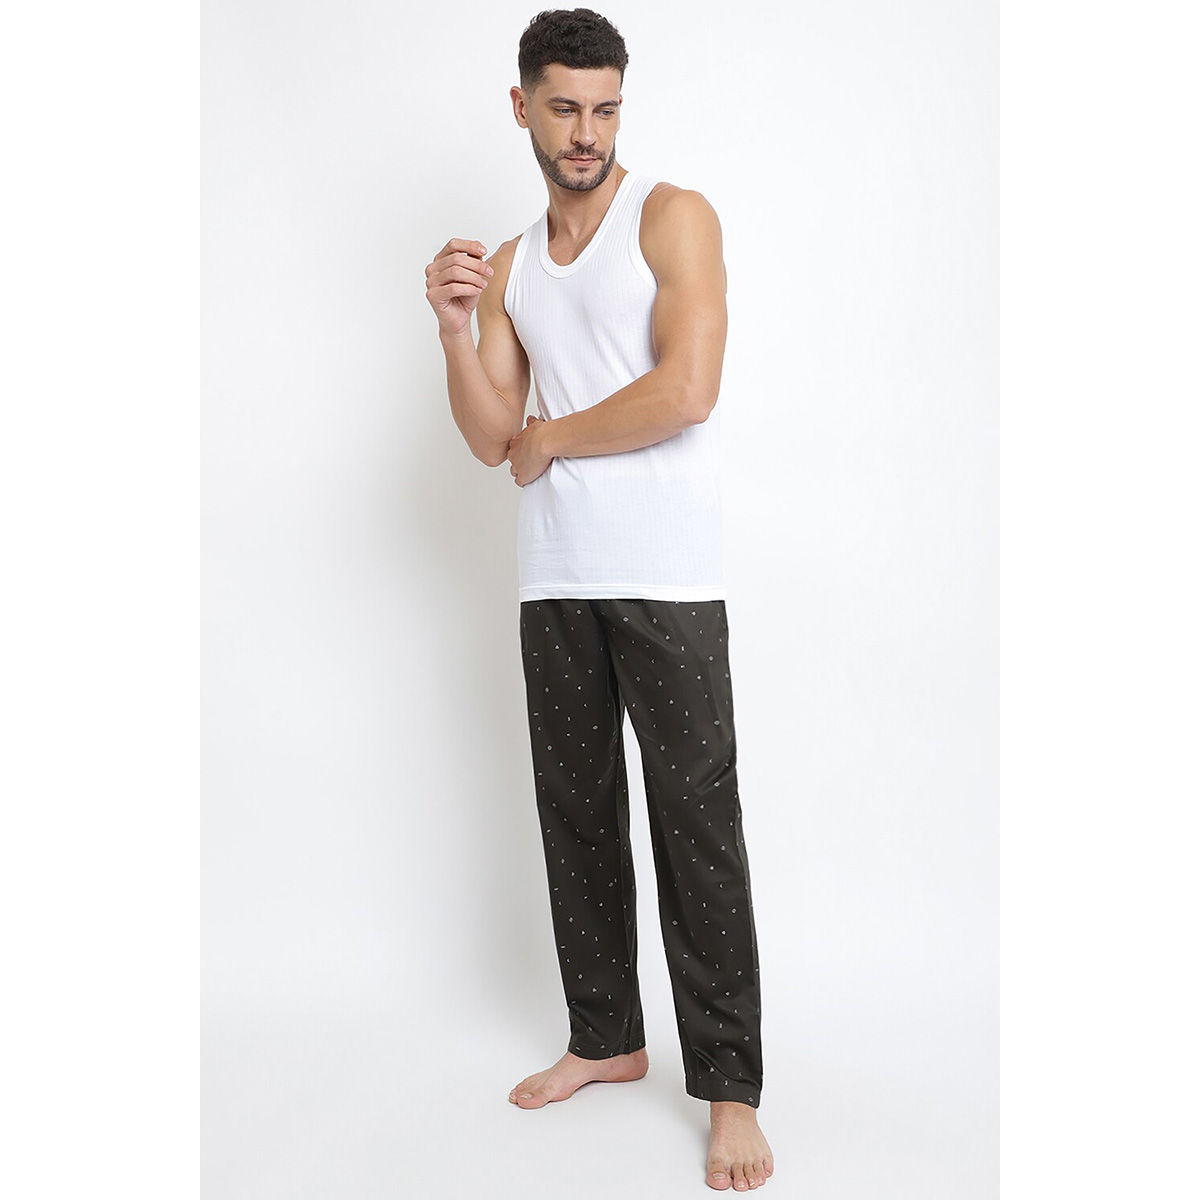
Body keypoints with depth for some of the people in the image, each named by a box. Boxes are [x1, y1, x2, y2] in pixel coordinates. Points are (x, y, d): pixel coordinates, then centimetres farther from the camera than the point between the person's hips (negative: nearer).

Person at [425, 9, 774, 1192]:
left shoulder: (674, 217, -1)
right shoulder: (508, 264, 16)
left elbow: (687, 391, -15)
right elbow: (492, 441, 9)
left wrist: (550, 439, -3)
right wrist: (454, 327, -7)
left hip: (664, 575, -6)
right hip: (553, 580, 6)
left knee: (696, 824, -4)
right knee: (576, 815, 11)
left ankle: (729, 1087, 5)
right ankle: (606, 1037, 26)